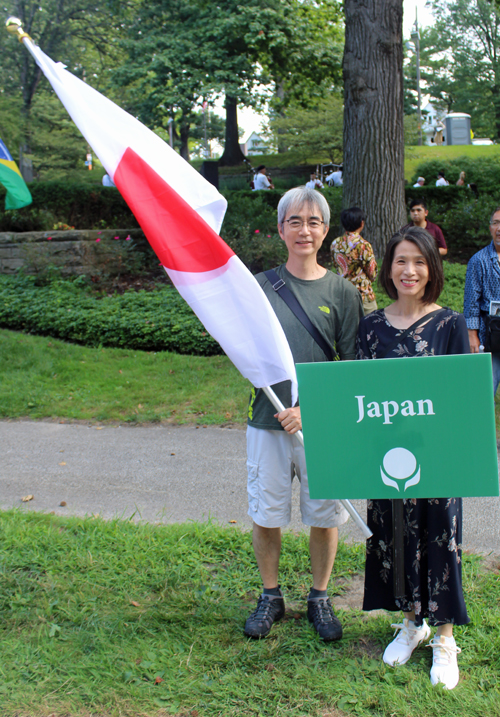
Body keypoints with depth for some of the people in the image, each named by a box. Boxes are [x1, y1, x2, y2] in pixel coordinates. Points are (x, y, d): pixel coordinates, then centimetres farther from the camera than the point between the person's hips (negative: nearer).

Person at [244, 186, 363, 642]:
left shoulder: (342, 292, -2)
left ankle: (320, 600, 31)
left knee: (324, 516, 9)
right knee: (265, 514, 8)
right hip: (267, 420, 1)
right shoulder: (259, 286, 2)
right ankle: (271, 598, 30)